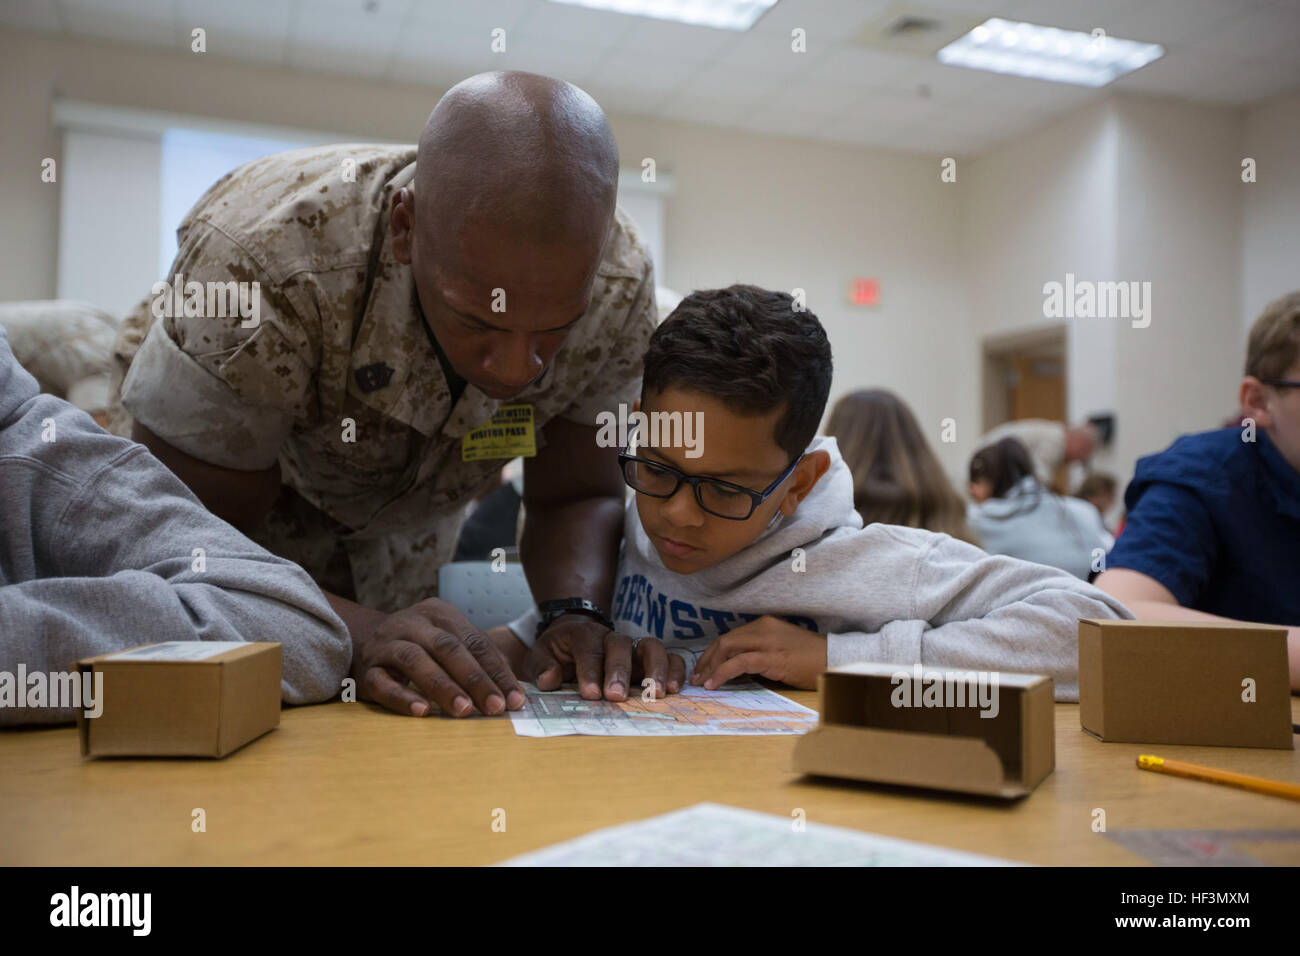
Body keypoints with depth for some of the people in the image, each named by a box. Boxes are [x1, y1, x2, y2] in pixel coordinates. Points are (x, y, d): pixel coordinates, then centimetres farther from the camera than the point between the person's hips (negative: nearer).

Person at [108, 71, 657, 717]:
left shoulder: (618, 286, -27)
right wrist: (357, 633, -51)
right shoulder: (266, 257, -39)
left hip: (401, 524, 2)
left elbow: (577, 497, -15)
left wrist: (576, 616, -35)